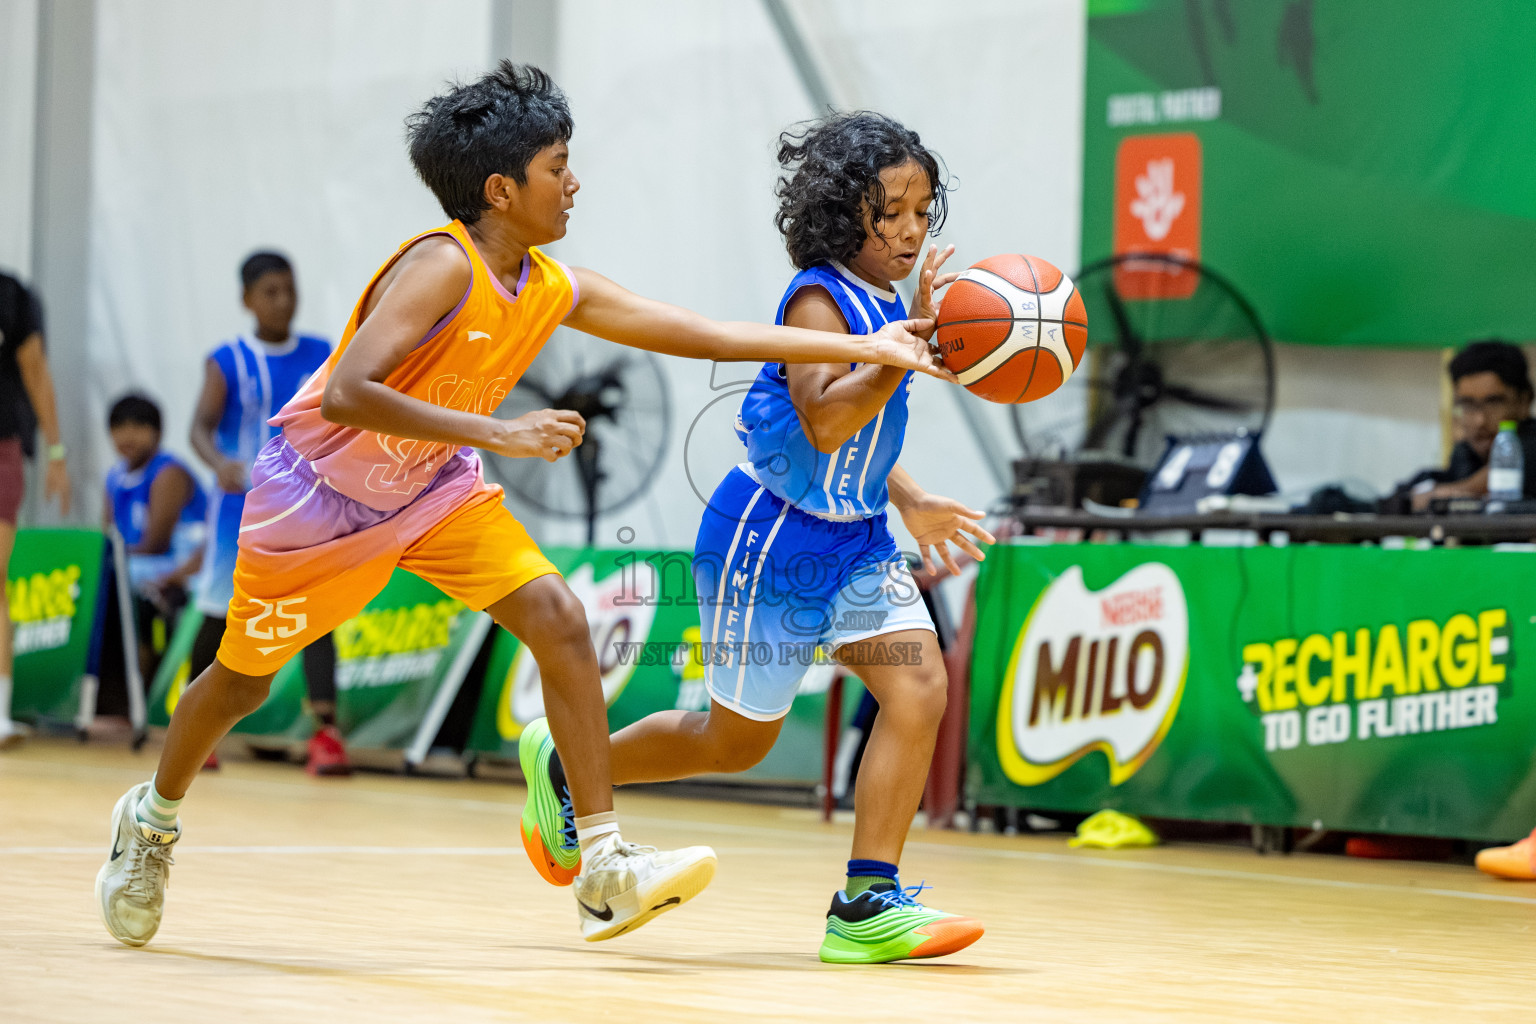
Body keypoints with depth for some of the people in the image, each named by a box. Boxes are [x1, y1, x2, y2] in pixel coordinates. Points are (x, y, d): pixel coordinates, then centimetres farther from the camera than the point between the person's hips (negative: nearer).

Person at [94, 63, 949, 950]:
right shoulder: (442, 267, -30)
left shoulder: (557, 290, -8)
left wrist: (866, 348, -7)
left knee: (560, 621, -13)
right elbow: (346, 395, -38)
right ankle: (154, 817, 41)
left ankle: (604, 872, -15)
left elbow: (709, 335, -4)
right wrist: (496, 432, -42)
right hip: (318, 489, -6)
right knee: (245, 682, 11)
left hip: (434, 491, 6)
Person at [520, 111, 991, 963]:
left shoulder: (882, 305, 8)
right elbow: (824, 422, -33)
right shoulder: (819, 299, -18)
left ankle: (866, 906, -14)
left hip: (852, 540, 8)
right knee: (735, 740, 6)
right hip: (769, 540, -8)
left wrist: (910, 502, 13)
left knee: (919, 686, -13)